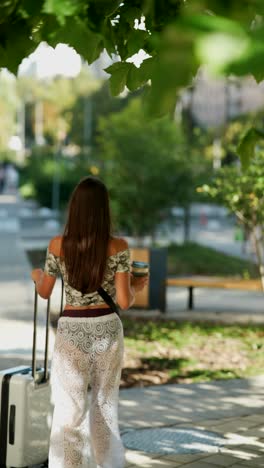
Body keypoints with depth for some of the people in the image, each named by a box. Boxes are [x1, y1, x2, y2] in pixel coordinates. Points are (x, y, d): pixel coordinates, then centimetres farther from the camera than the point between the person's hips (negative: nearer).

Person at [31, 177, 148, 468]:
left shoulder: (58, 245, -7)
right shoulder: (118, 247, -8)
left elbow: (44, 292, 7)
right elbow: (124, 301, -9)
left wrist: (37, 275, 30)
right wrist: (138, 286, 13)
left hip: (72, 332, -1)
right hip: (108, 330, 2)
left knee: (69, 414, 1)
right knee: (105, 404, 20)